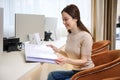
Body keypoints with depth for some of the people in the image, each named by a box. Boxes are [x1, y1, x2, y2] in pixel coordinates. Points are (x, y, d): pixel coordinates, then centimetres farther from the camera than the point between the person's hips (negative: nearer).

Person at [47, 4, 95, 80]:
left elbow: (83, 61, -18)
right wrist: (58, 50, 0)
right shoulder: (70, 35, 5)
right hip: (75, 71, 7)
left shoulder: (85, 36, -18)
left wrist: (66, 60, -34)